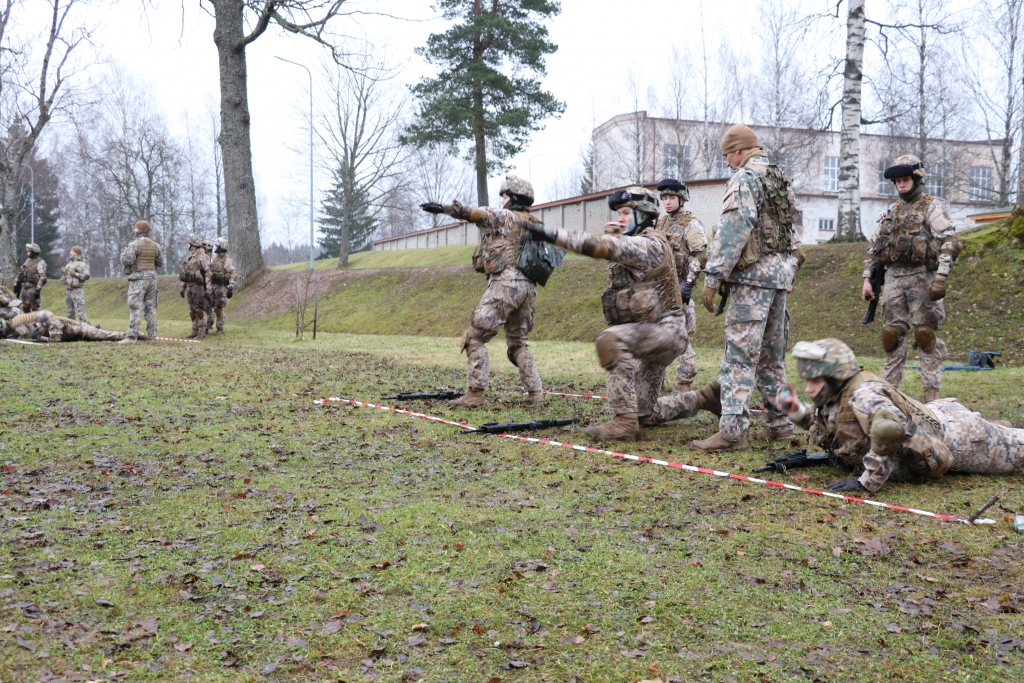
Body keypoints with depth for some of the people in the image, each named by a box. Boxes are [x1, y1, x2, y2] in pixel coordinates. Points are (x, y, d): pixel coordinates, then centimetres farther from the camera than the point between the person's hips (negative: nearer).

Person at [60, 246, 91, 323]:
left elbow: (86, 276, -16)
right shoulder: (69, 263, 17)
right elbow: (65, 276, 27)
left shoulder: (82, 263, -6)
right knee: (69, 312, 12)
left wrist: (75, 274, -22)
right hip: (68, 290, 8)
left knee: (80, 312, -14)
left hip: (77, 290, -8)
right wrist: (62, 271, 7)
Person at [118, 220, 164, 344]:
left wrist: (123, 253, 5)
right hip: (152, 277, 6)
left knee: (135, 307, -8)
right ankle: (151, 335, 10)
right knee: (150, 307, 10)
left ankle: (131, 337, -12)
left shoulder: (134, 244, -10)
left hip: (138, 278, -6)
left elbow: (126, 261, -15)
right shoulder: (155, 245, 9)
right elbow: (160, 263, 15)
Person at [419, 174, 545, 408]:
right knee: (518, 343, 18)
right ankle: (535, 393, 10)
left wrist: (444, 208, -21)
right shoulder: (533, 225, 21)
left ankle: (475, 394, -9)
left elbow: (479, 214, -15)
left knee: (475, 337, -4)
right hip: (527, 287, 8)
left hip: (505, 283, -8)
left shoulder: (507, 217, -2)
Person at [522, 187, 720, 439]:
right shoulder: (634, 246, 16)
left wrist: (553, 235, -31)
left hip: (666, 330, -10)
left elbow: (600, 248, -28)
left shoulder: (650, 245, -16)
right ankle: (706, 398, 32)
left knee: (610, 340, -35)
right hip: (650, 336, 10)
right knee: (646, 415, 14)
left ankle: (625, 421, -31)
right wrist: (612, 238, -5)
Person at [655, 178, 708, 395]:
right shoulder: (660, 223, 17)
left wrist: (689, 283, -22)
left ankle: (684, 384, -5)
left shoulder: (691, 225, -6)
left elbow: (699, 256, -14)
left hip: (678, 288, -8)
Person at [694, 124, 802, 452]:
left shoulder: (745, 178, -8)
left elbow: (733, 230, -17)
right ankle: (780, 423, 18)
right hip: (782, 270, 9)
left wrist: (713, 277, -16)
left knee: (740, 354, -11)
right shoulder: (780, 179, 19)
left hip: (753, 273, -9)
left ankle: (732, 430, -15)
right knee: (772, 354, 14)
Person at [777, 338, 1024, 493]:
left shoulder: (862, 396, -36)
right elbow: (822, 422, 13)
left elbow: (889, 428, -54)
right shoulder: (833, 397, -8)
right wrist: (797, 410, -8)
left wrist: (867, 482, -44)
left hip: (951, 435, -8)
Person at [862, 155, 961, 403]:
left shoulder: (933, 207, 0)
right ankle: (890, 388, 10)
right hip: (894, 278, 5)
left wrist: (941, 277, -20)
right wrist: (867, 278, 10)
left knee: (926, 334, -6)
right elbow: (874, 248, 19)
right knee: (892, 334, 5)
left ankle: (932, 392, -2)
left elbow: (949, 243, -10)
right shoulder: (890, 212, 18)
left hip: (922, 277, -5)